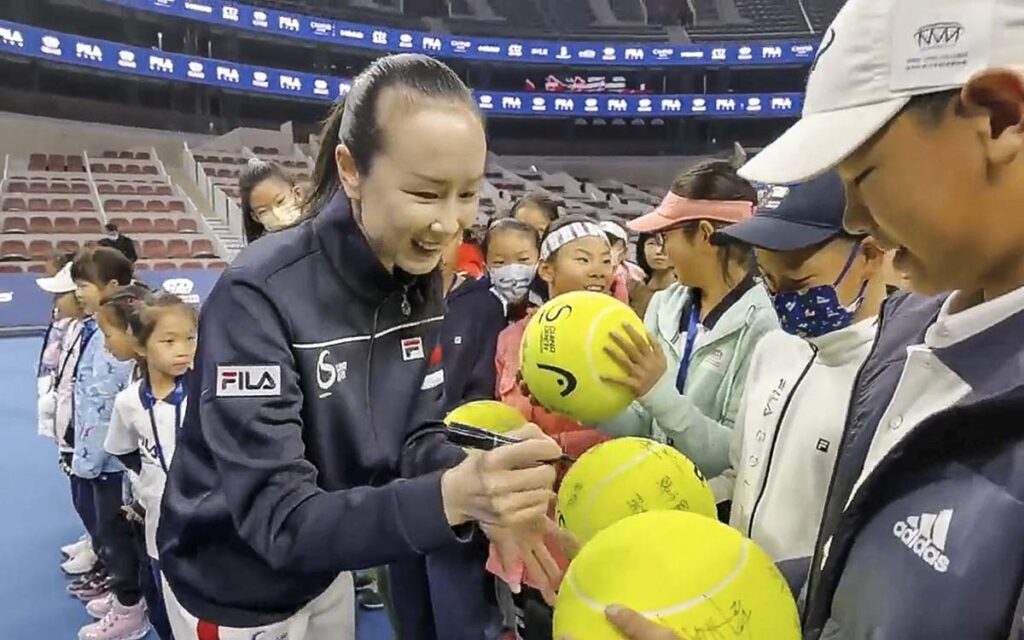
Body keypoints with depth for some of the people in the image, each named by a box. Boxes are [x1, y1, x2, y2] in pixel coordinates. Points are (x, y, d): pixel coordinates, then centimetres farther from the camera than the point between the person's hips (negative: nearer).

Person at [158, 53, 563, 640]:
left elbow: (417, 432, -7)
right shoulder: (259, 297, -30)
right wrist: (451, 496, -47)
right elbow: (277, 518, -32)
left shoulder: (423, 282, -10)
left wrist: (481, 491, -29)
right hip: (234, 586, -5)